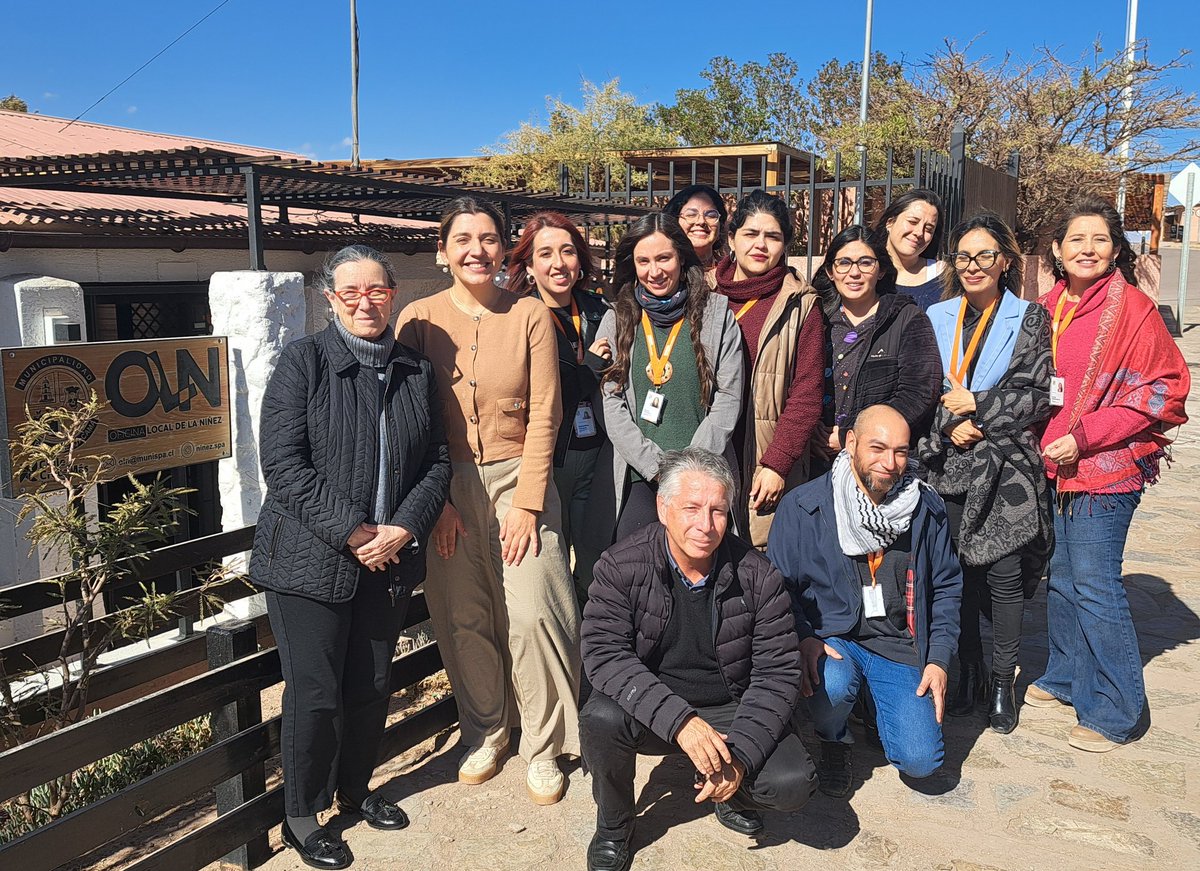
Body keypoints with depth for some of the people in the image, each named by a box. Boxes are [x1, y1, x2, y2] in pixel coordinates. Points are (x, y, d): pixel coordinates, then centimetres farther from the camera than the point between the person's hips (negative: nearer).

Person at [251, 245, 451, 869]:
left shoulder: (416, 371, 7)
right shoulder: (303, 361, -7)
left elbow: (437, 462, 6)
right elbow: (283, 463, -14)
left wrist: (403, 528, -10)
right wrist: (352, 532, -18)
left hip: (390, 560, 4)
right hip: (312, 560, -4)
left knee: (373, 684, 15)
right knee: (314, 692, 4)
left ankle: (356, 789, 38)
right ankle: (302, 816, 25)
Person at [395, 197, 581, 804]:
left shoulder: (531, 316, 0)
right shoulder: (419, 319, 1)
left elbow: (543, 415, -3)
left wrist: (526, 501, -9)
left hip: (519, 479, -1)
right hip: (448, 486, 1)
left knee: (532, 613, -7)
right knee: (462, 618, 6)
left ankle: (543, 746, 14)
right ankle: (484, 731, 29)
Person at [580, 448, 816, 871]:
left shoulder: (757, 576, -11)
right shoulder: (622, 565, -14)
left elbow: (778, 672, -8)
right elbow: (605, 653, -22)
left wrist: (741, 756, -21)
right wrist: (679, 721, -35)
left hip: (731, 710, 1)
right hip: (652, 710, -1)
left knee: (793, 784, -21)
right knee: (601, 718, -31)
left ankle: (731, 794, 17)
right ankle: (613, 825, 1)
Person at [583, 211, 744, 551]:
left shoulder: (717, 314, 5)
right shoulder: (616, 320, 9)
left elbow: (728, 398, 1)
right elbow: (610, 403, 2)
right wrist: (657, 466, -8)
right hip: (634, 477, 1)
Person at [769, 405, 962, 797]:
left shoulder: (926, 508, 1)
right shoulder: (803, 506, -9)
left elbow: (947, 587, 10)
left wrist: (940, 659, 1)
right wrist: (804, 638, -20)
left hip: (901, 645, 2)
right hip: (831, 637, -2)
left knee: (920, 760, -12)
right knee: (831, 685, -36)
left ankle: (877, 703, 23)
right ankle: (834, 739, 3)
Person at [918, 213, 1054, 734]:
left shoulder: (1029, 319, 3)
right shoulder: (936, 318, 10)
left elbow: (1037, 395, -4)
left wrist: (975, 405, -10)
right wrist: (950, 423, -9)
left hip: (1005, 466, -2)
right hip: (948, 465, 2)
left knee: (1004, 572, -2)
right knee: (959, 570, 5)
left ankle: (1003, 682, 14)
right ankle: (968, 673, 22)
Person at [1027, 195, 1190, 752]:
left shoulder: (1132, 308, -9)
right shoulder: (1048, 309, 9)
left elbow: (1162, 391, -12)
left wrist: (1083, 436, -17)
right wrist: (1045, 443, 7)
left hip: (1106, 467, -6)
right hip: (1054, 466, 6)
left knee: (1094, 585, -4)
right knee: (1060, 579, 15)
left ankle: (1118, 711, 9)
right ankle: (1065, 678, 32)